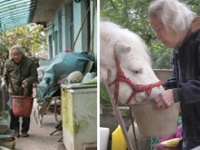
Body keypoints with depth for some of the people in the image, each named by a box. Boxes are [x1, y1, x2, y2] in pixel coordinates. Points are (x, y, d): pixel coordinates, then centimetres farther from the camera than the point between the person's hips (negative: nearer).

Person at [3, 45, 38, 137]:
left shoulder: (29, 62, -9)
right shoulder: (8, 63, -2)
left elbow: (34, 75, -8)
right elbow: (5, 77, 12)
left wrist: (27, 81, -26)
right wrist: (8, 87, 11)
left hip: (26, 91, -1)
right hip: (13, 92, 1)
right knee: (12, 110, -8)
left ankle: (24, 130, 20)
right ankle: (15, 129, 11)